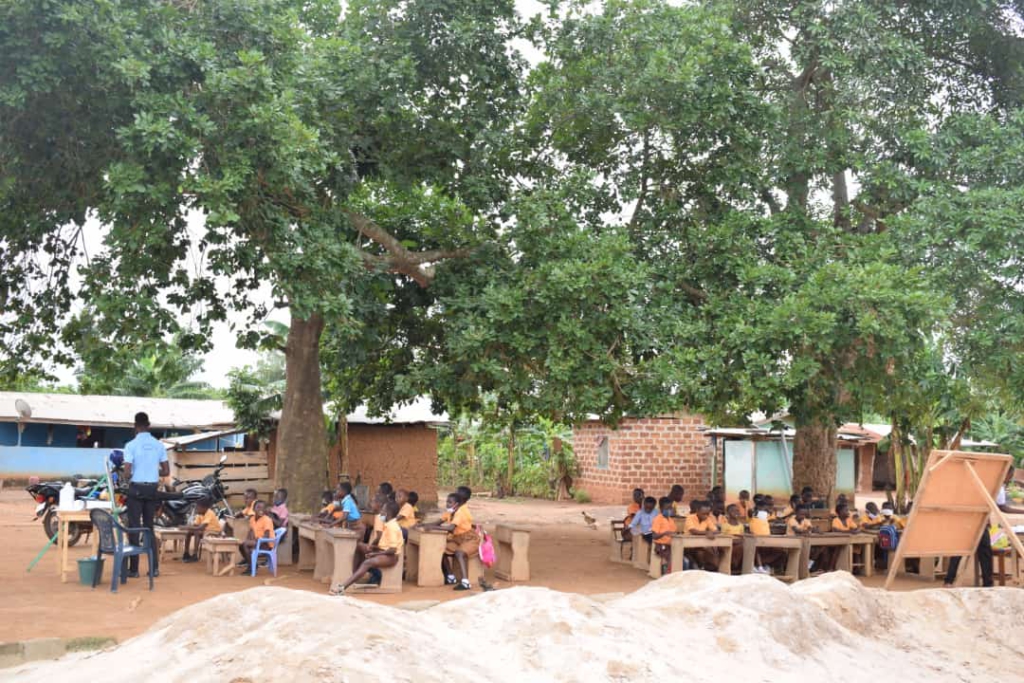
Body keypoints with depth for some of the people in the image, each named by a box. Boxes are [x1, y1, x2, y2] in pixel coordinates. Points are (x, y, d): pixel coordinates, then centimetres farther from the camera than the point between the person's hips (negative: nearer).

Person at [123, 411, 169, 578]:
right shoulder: (159, 445, 2)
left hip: (136, 489, -4)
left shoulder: (131, 445, -11)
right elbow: (166, 472, 3)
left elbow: (127, 473, -16)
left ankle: (134, 568, 3)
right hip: (152, 489, 4)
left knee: (134, 528, 2)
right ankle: (154, 567, 11)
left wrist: (127, 478, 7)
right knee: (149, 528, 12)